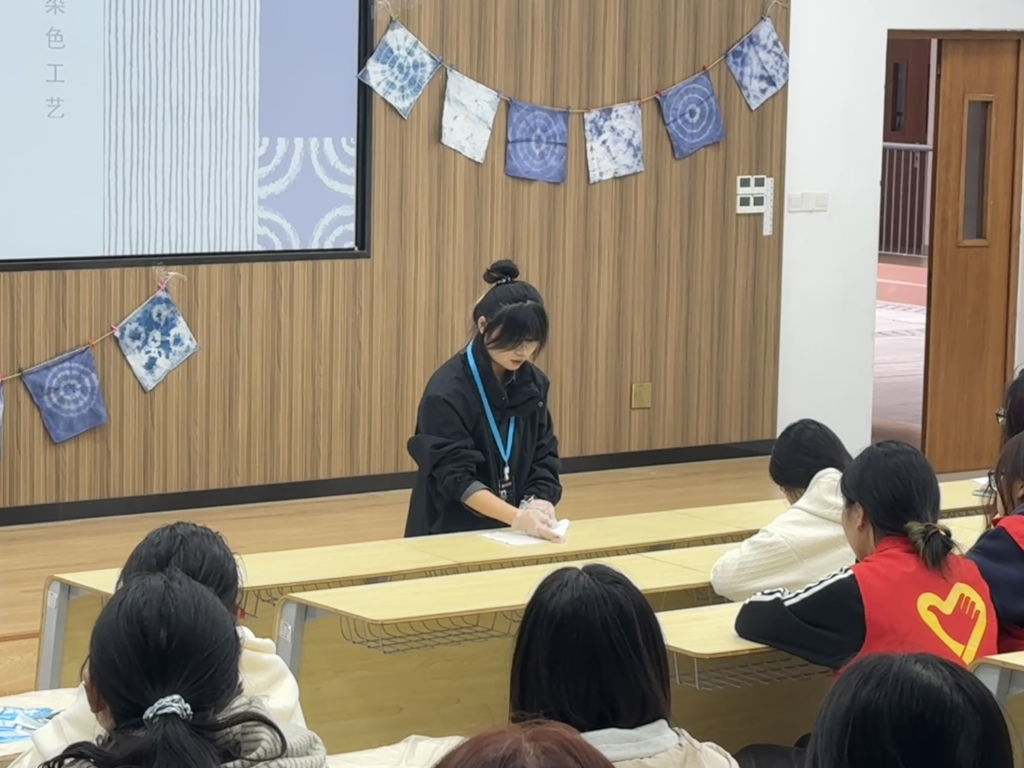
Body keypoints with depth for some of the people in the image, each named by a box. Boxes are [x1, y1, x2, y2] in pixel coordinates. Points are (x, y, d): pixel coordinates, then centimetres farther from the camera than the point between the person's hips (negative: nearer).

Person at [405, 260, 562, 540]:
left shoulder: (533, 383, 1)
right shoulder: (447, 391, -16)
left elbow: (544, 458, 3)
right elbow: (456, 477, -20)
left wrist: (539, 504, -16)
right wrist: (517, 517, -31)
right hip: (452, 534, -5)